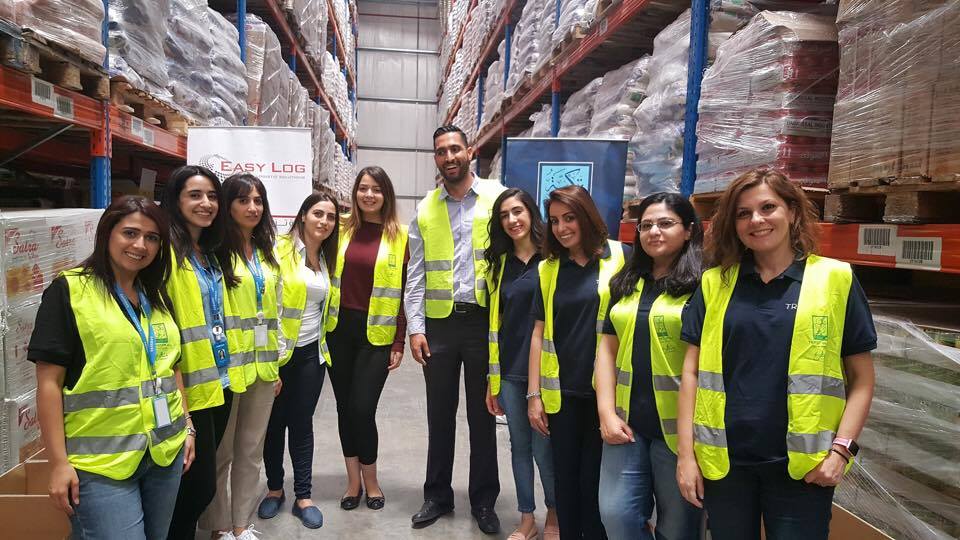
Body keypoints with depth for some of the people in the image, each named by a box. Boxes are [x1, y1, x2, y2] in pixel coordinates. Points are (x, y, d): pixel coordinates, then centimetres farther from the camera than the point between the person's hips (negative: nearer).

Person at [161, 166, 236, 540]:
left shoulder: (211, 252, 13)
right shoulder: (167, 251, -14)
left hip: (220, 381, 8)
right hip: (191, 386, -8)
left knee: (200, 481, 18)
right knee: (200, 484, 2)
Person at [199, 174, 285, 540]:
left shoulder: (267, 252, 12)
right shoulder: (216, 252, -8)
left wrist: (277, 362, 14)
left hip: (262, 365, 6)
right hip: (227, 365, -6)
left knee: (251, 449, 14)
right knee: (221, 451, 8)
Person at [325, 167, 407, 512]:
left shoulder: (401, 236, -3)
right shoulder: (342, 228, 6)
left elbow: (405, 292, -3)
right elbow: (328, 277, 9)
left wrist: (399, 343, -6)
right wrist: (323, 323, 2)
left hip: (376, 333, -3)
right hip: (339, 329, 3)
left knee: (362, 408, -4)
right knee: (344, 406, 10)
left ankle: (370, 480, 20)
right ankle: (354, 480, 27)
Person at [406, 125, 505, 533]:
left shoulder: (497, 197, -1)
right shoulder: (425, 209, 8)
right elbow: (415, 275, 7)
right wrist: (415, 328, -1)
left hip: (484, 319, -2)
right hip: (439, 321, 3)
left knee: (482, 413, 10)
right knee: (439, 414, 13)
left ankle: (484, 500, 26)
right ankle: (437, 495, 30)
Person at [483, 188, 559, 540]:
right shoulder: (500, 263, 8)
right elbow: (495, 322, 11)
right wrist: (492, 378, 11)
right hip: (510, 371, 4)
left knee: (543, 448, 3)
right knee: (519, 446, 13)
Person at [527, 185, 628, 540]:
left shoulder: (621, 258, -5)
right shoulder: (548, 269, 7)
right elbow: (539, 333, 8)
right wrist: (533, 394, 4)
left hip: (605, 391, -3)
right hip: (561, 393, 3)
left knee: (594, 482, 7)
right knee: (565, 480, 13)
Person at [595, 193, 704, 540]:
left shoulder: (702, 284, -6)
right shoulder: (626, 284, 11)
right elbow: (608, 348, 9)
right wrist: (606, 412, 1)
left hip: (678, 425, -4)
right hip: (626, 420, 5)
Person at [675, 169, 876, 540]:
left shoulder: (836, 279, -1)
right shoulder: (715, 283, 3)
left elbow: (861, 377, 2)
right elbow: (692, 371, 3)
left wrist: (841, 448, -9)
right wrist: (686, 452, -1)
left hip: (801, 464, -1)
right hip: (723, 460, 2)